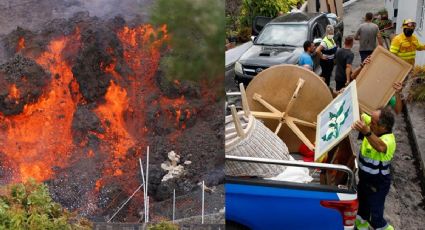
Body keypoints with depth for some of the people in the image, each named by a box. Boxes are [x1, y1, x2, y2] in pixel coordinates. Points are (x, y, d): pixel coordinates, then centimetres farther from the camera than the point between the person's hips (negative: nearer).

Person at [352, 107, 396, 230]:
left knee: (375, 216, 4)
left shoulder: (388, 139, -35)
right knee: (362, 204, 30)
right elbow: (361, 115, 5)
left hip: (378, 184, -8)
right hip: (364, 178, 8)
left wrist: (367, 132, -77)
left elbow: (380, 147, -60)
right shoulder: (373, 129, -13)